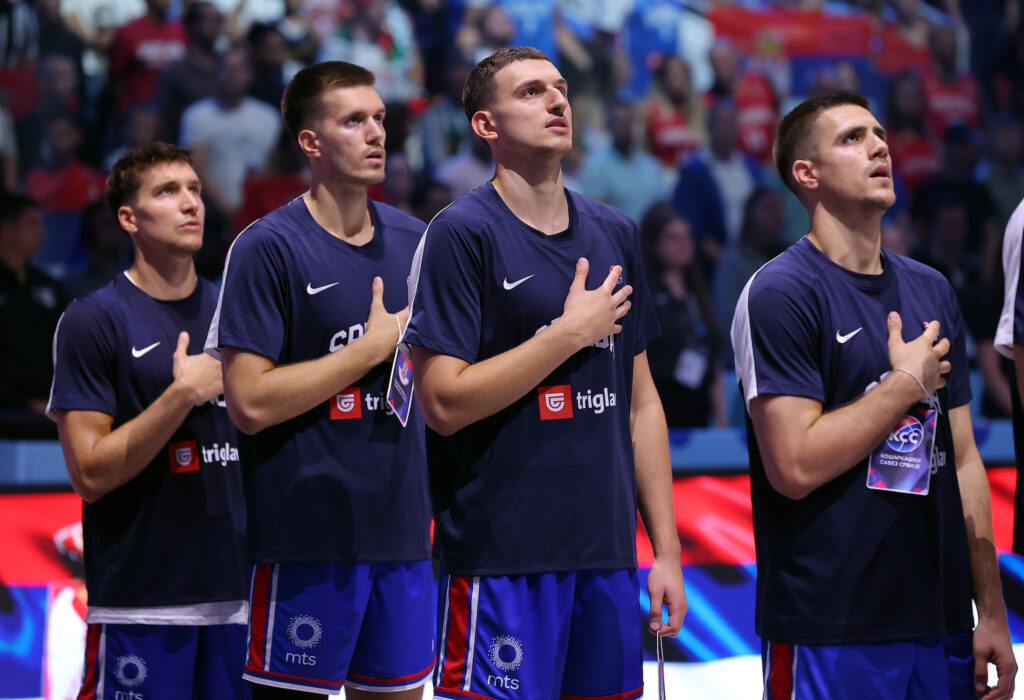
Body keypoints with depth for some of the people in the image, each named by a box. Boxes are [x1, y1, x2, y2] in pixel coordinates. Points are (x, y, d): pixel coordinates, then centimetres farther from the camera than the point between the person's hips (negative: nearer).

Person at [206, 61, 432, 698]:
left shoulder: (415, 241, 10)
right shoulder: (268, 248, -8)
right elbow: (250, 403, -15)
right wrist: (374, 347, -12)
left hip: (402, 527, 6)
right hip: (308, 535, -5)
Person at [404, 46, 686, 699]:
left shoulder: (616, 233, 12)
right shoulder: (461, 234, -7)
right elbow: (444, 403, -15)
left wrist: (667, 548, 11)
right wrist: (571, 332, -12)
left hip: (608, 549, 6)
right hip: (501, 559, -6)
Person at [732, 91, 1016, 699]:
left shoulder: (932, 290, 13)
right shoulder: (781, 294, -9)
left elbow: (962, 459, 13)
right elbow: (795, 467, -18)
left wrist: (992, 614, 10)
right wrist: (909, 383, -9)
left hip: (939, 620, 6)